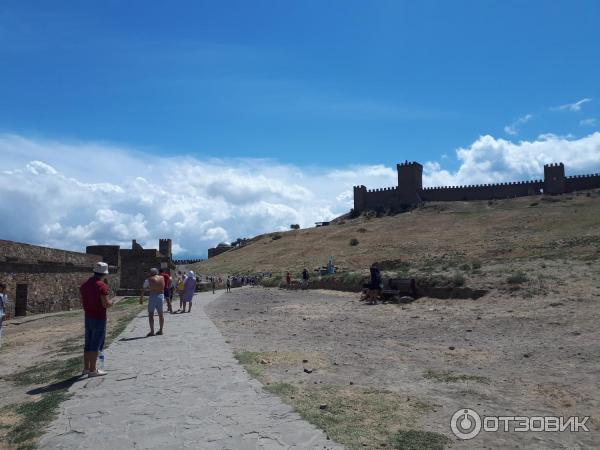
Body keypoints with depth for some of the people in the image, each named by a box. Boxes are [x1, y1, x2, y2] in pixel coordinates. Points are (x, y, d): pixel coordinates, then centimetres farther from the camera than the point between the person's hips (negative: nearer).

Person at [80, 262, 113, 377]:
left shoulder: (84, 285, 6)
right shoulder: (102, 286, -18)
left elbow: (82, 302, 12)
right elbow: (106, 304, -21)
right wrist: (111, 302, 0)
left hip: (88, 317, 7)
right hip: (99, 318, -7)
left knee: (88, 343, 15)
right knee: (96, 345, 0)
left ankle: (86, 368, 23)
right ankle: (92, 370, 4)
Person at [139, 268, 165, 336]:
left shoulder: (149, 280, -5)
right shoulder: (162, 278, 6)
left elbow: (143, 290, -4)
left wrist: (141, 298, 2)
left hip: (153, 297, -4)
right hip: (161, 296, 5)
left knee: (151, 314, 2)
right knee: (160, 314, 12)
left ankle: (152, 331, -3)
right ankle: (160, 330, 17)